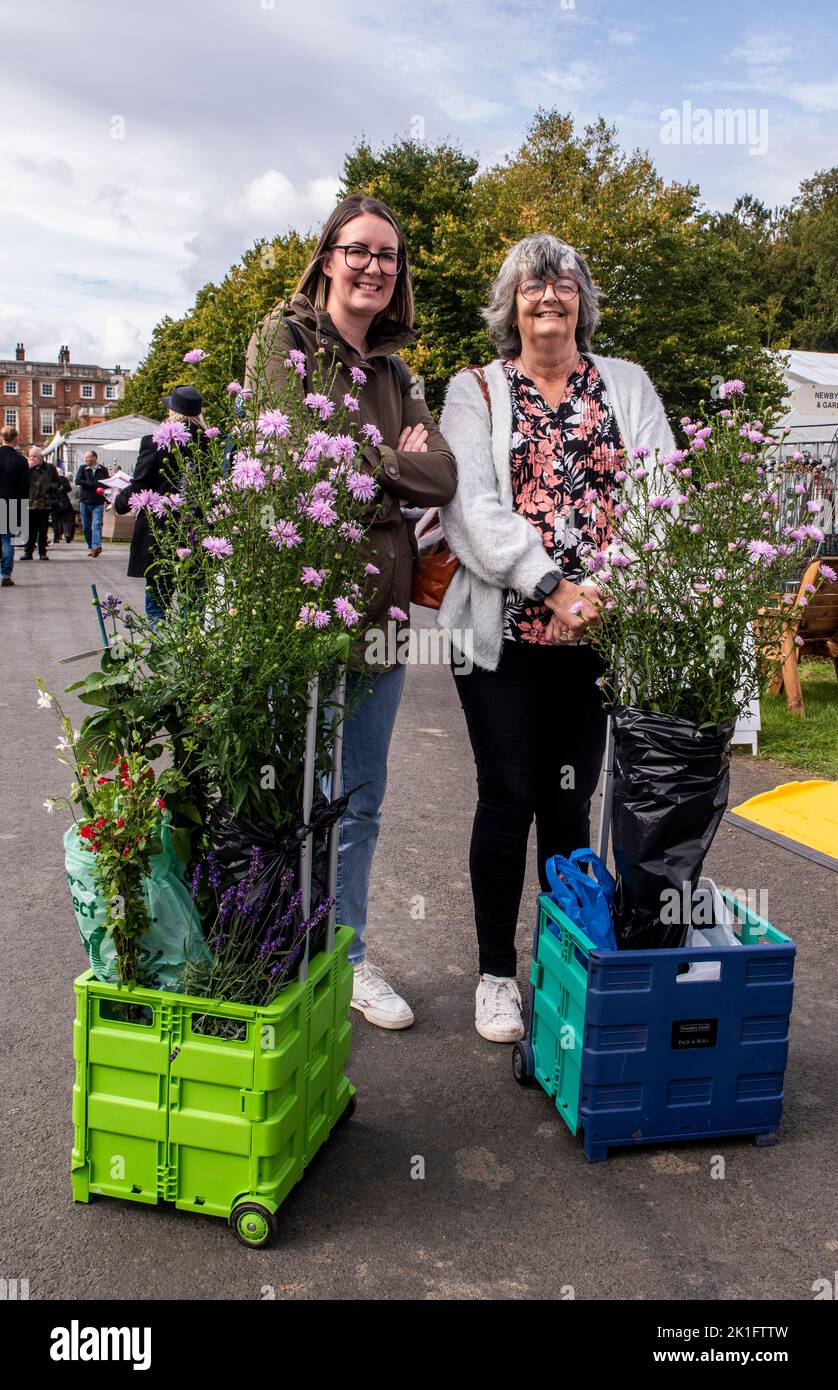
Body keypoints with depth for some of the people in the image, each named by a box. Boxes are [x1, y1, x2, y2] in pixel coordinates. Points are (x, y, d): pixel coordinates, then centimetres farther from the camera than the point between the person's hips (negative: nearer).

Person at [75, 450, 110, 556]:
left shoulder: (103, 469, 4)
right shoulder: (83, 468, 7)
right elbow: (78, 481, -7)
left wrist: (102, 487, -15)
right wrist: (94, 484, -14)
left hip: (98, 502, -3)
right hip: (85, 502, 3)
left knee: (97, 525, -15)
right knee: (86, 527, 7)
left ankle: (96, 546, -27)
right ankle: (90, 547, 18)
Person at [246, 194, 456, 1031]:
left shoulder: (391, 370, 16)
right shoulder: (284, 339, 0)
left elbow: (442, 477, 4)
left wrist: (359, 465, -9)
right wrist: (392, 465, -5)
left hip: (380, 600, 6)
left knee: (360, 799, 13)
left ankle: (348, 957, 28)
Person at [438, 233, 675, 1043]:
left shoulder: (627, 386, 15)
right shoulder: (476, 392, 8)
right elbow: (473, 505, -6)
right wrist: (551, 586, -20)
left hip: (599, 633, 2)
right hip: (503, 629, -2)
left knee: (570, 801, 9)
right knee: (508, 799, 2)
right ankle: (496, 972, 18)